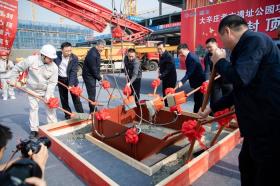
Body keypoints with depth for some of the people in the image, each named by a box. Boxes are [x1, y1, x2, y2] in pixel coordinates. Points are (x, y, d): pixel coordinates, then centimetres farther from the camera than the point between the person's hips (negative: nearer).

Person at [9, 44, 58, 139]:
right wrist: (13, 79, -4)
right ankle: (34, 130, 15)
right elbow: (17, 68, -6)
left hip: (47, 90, 1)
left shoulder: (54, 67, -17)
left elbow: (52, 82, -15)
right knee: (33, 108, 3)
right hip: (32, 90, -1)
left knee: (50, 107, 3)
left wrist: (48, 94, -23)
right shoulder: (31, 60, -20)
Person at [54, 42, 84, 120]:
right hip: (60, 80, 3)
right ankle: (68, 115, 24)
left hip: (71, 80, -3)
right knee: (63, 99, 10)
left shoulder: (74, 58, -14)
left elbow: (73, 72, -18)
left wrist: (71, 84, -27)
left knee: (76, 98, -1)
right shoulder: (57, 55, -9)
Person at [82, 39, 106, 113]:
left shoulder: (96, 52, 6)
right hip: (88, 75, -9)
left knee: (92, 93, 17)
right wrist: (99, 78, -15)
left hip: (92, 75, 9)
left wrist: (98, 76, 7)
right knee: (92, 93, -4)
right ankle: (92, 110, 7)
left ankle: (93, 108, 30)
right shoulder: (92, 54, -24)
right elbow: (93, 68, -23)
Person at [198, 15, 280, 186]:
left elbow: (239, 78, -30)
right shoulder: (247, 45, 16)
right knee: (246, 163, 23)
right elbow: (238, 91, 21)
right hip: (259, 122, 10)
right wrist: (212, 108, 25)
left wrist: (219, 61, -9)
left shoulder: (254, 39, -14)